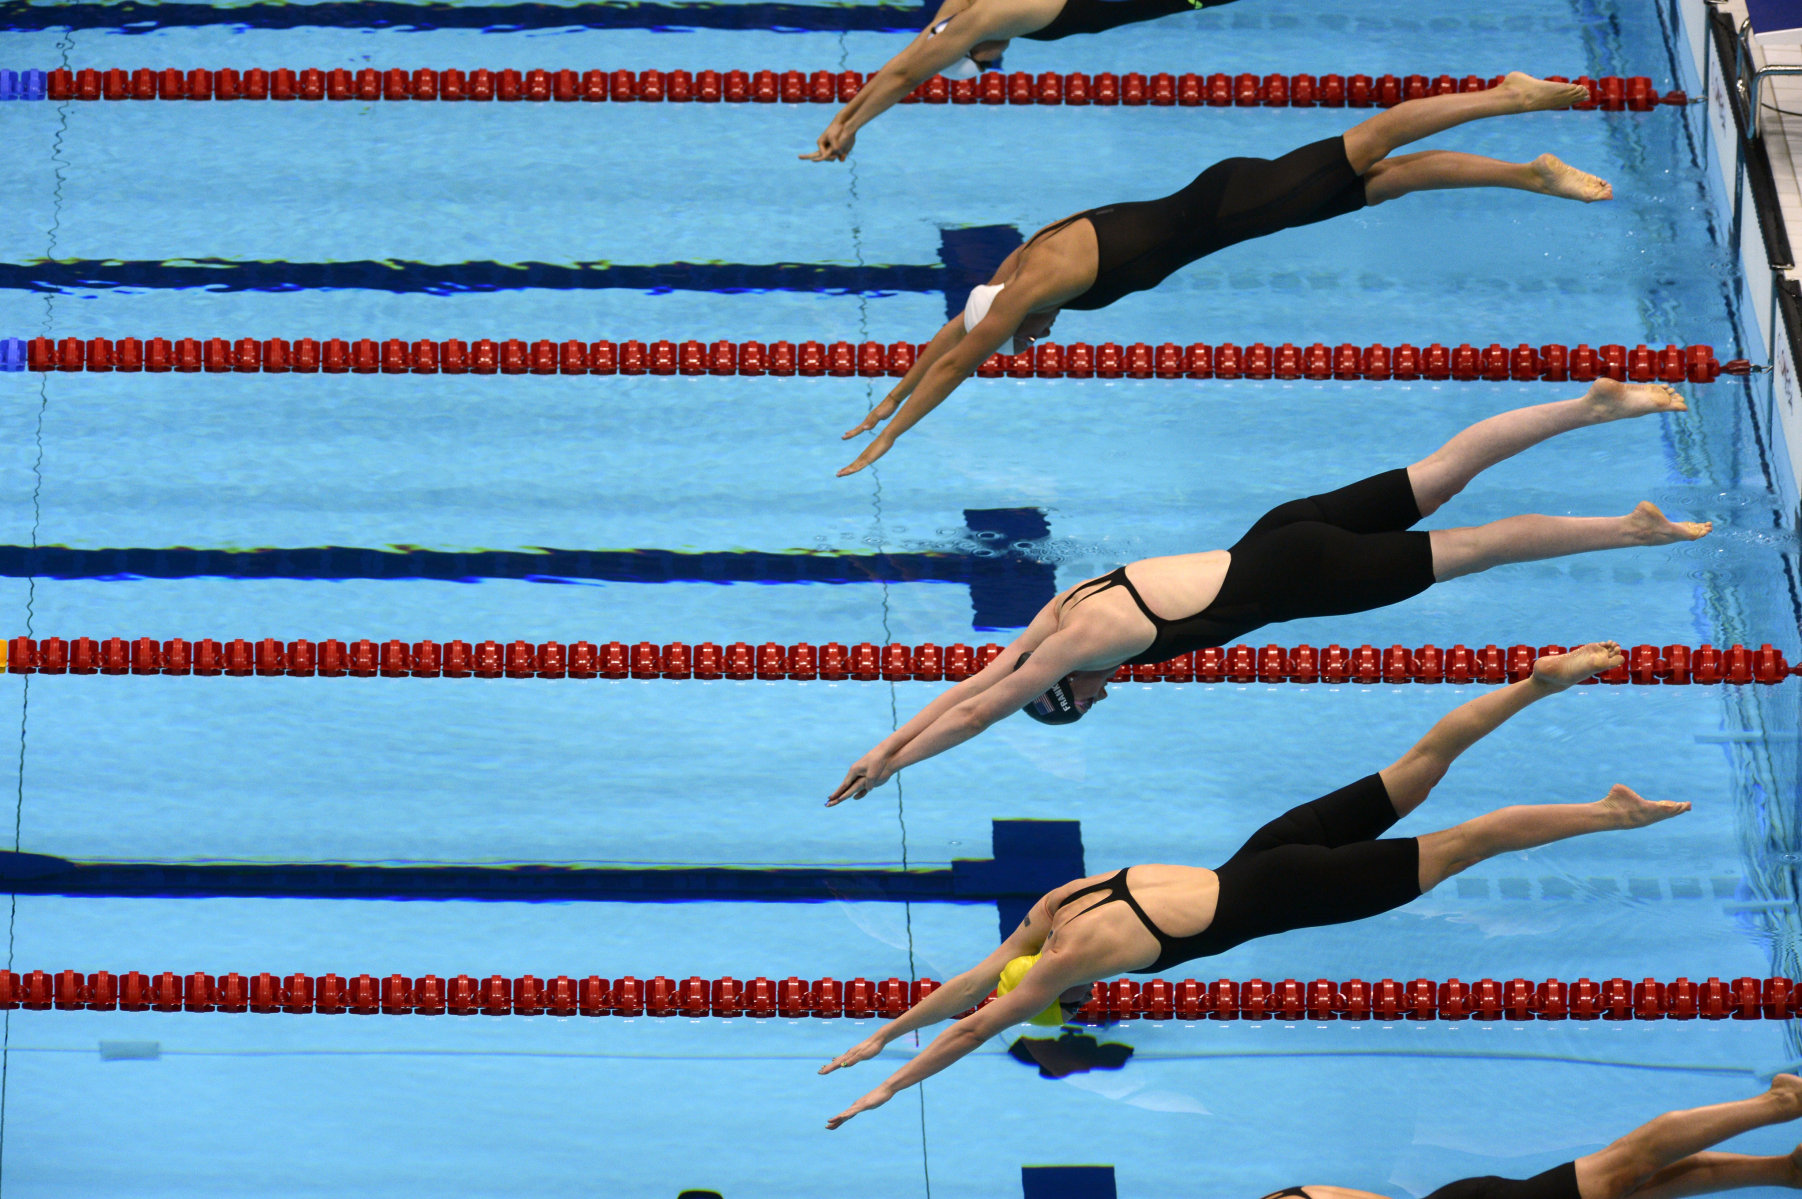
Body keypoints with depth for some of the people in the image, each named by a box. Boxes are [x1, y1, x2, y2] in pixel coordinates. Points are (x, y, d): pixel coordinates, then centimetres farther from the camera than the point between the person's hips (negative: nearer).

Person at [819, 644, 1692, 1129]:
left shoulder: (1071, 955, -14)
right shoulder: (1053, 908, 5)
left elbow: (971, 1028, -12)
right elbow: (966, 981, 15)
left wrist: (888, 1088, -7)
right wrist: (879, 1037, 15)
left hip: (1281, 896, -6)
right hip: (1268, 851, 6)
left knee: (1455, 847, -3)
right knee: (1417, 770, 13)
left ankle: (1611, 814, -1)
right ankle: (1545, 679, 14)